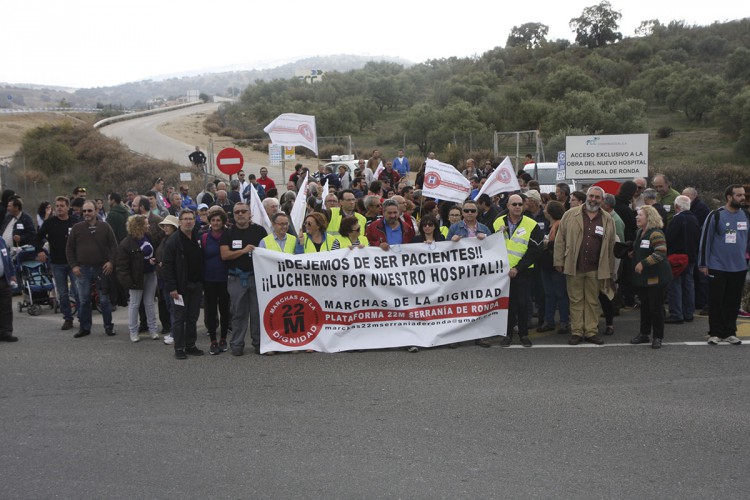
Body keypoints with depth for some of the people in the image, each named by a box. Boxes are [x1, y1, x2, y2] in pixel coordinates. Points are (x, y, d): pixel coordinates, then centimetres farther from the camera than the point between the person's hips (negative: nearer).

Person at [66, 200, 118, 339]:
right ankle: (85, 327, 17)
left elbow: (113, 246, 4)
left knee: (104, 300, 4)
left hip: (102, 269, -1)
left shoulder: (104, 227, 2)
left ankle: (108, 326, 15)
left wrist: (111, 261, -8)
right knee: (84, 300, 7)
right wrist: (73, 265, -1)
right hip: (82, 269, 1)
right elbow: (69, 249, 8)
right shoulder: (77, 228, 4)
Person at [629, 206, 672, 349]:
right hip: (642, 277, 9)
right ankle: (644, 333, 24)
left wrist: (643, 263, -26)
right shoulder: (639, 233, 13)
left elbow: (661, 253, -26)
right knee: (644, 306, 15)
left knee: (656, 307, -2)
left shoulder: (656, 233, -16)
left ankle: (658, 337, 7)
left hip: (656, 277, -9)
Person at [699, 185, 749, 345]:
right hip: (718, 268, -4)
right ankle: (715, 333, 12)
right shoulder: (716, 215, -8)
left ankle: (730, 332, 19)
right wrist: (703, 264, -6)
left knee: (733, 302, 9)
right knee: (716, 302, 2)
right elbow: (705, 239, -6)